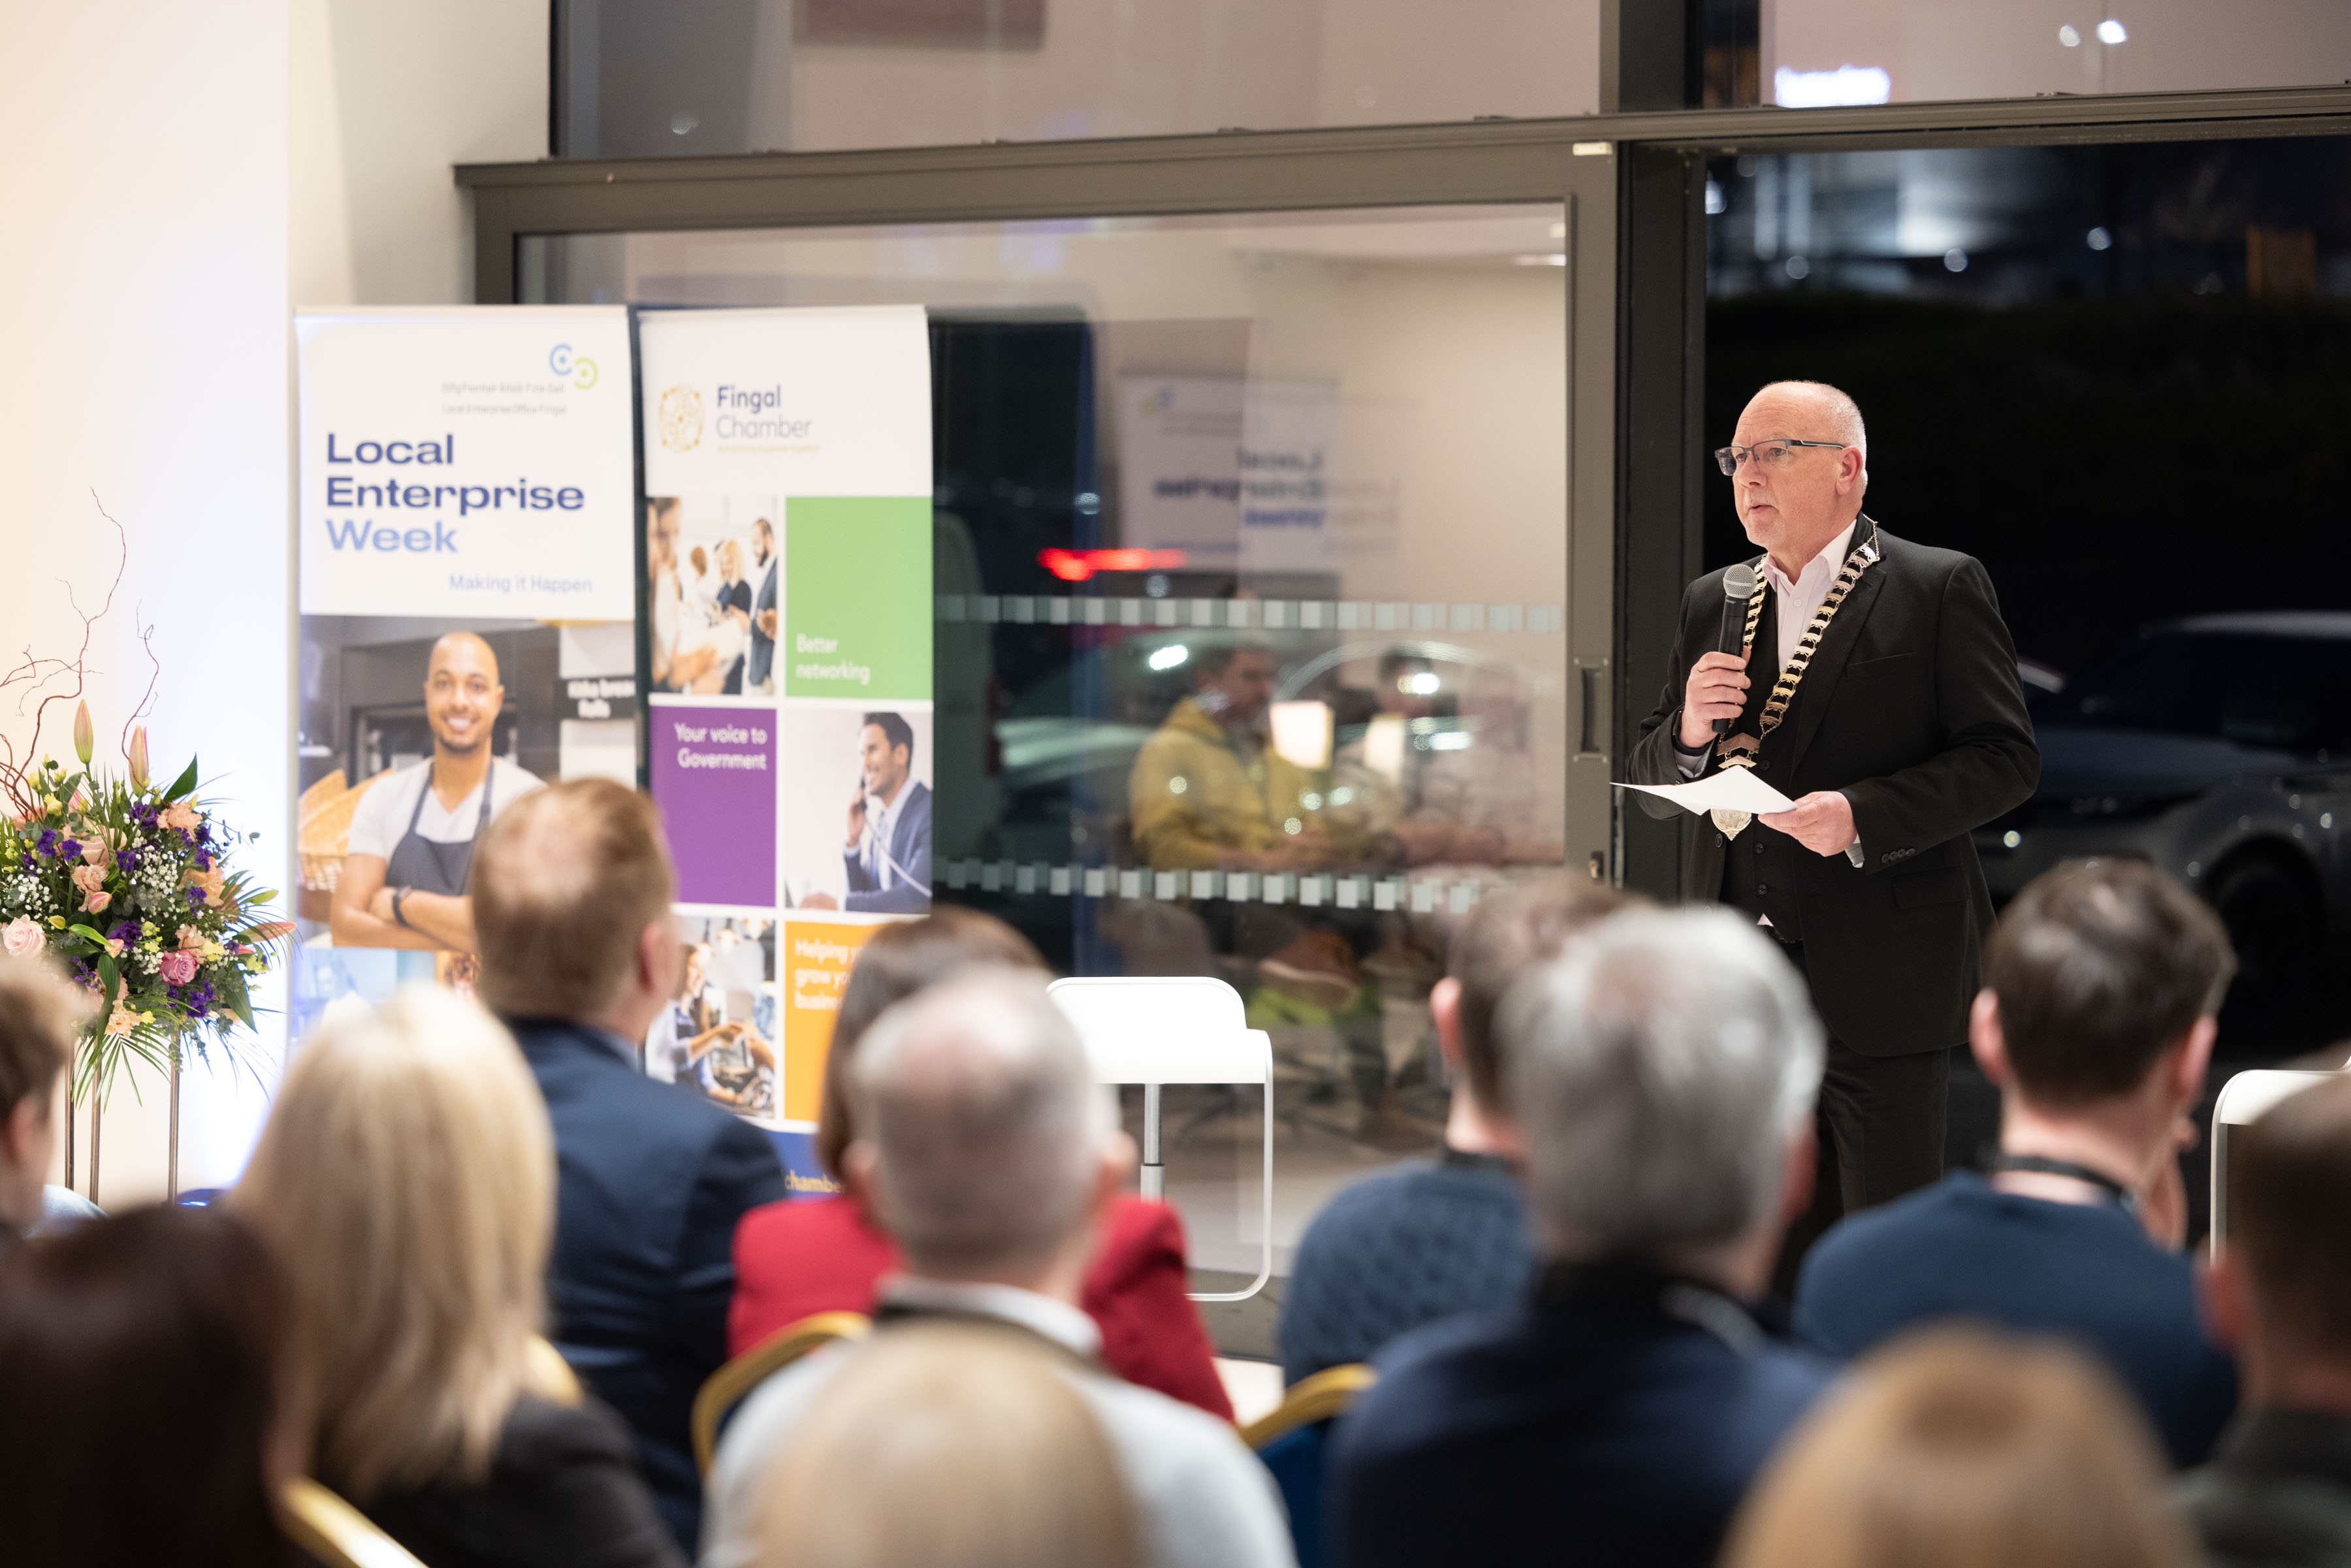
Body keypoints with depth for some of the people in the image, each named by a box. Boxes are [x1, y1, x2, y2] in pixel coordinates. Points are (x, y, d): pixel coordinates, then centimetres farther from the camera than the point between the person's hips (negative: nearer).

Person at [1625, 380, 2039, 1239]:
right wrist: (1688, 733, -7)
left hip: (1877, 976, -5)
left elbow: (2005, 759, -7)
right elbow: (1648, 789, 16)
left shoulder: (1940, 590, -1)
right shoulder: (1710, 603, 15)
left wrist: (1863, 817, -20)